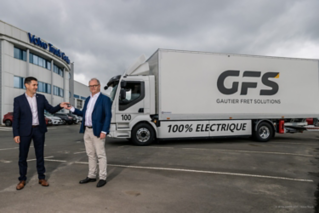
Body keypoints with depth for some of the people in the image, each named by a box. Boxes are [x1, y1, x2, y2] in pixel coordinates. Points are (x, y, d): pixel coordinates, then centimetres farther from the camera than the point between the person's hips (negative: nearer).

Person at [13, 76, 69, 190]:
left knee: (40, 155, 9)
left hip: (39, 130, 2)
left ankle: (41, 178, 20)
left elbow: (51, 110, 5)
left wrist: (60, 106, -14)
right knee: (22, 156, 7)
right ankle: (22, 180, 22)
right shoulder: (18, 100, -3)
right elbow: (16, 118, -3)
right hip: (25, 131, -2)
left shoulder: (41, 98, 4)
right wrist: (16, 134, -8)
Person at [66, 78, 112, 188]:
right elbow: (83, 113, 20)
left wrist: (104, 131, -20)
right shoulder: (88, 99, 16)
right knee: (90, 155, 14)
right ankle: (91, 176, 24)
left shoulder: (105, 99, -7)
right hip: (87, 131, 8)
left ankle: (102, 178, 7)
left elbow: (108, 116, -13)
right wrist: (72, 109, 6)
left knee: (100, 155, -1)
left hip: (97, 131, -7)